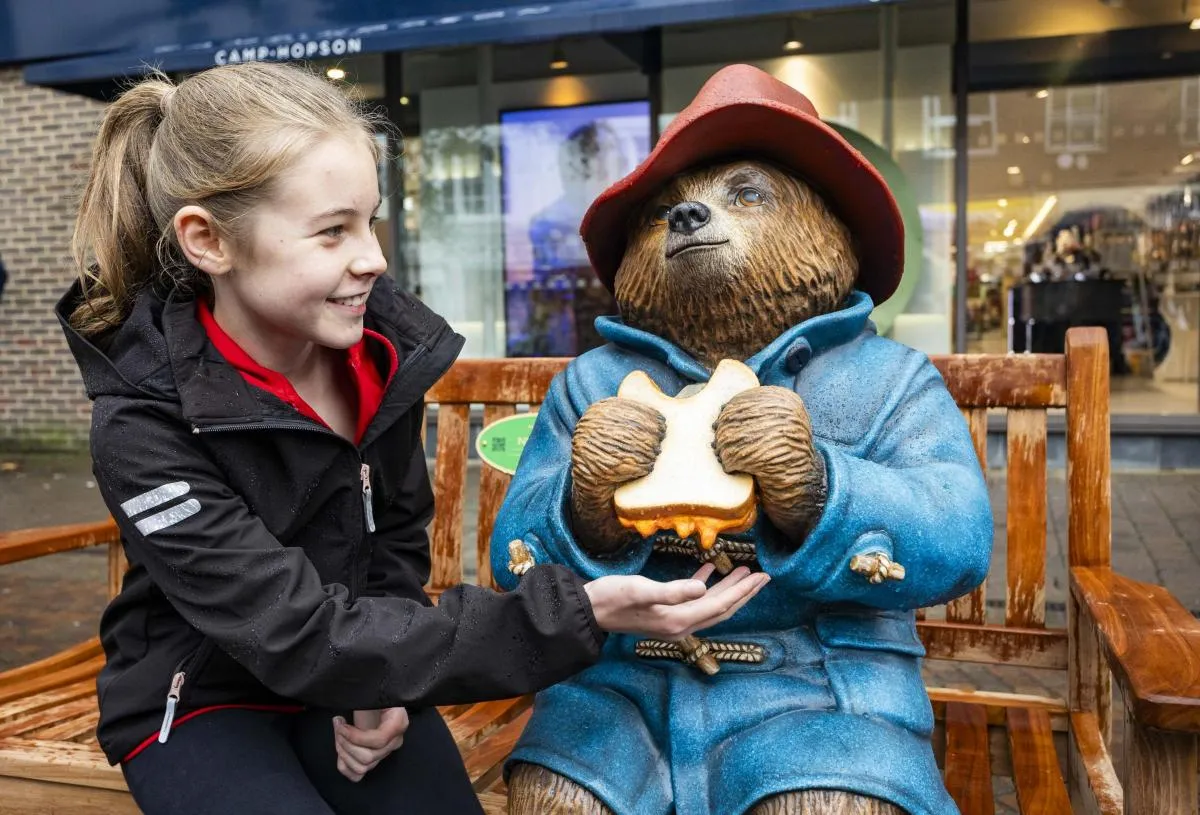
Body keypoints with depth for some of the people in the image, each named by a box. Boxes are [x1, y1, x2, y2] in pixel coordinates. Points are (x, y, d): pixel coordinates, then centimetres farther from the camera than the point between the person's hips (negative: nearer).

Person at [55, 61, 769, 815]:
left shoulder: (380, 342, -12)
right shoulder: (143, 427, -25)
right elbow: (307, 639, -31)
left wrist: (382, 681, -11)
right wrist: (576, 616, -38)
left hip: (352, 684, 4)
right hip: (201, 702, -3)